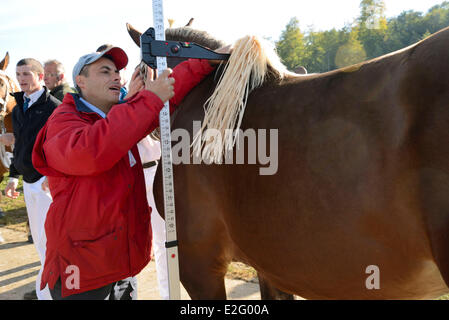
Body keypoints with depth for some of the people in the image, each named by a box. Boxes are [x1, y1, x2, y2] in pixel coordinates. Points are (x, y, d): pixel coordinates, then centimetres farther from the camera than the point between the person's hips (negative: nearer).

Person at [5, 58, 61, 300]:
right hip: (28, 181, 8)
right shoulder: (18, 109, 14)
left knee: (48, 237, -5)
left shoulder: (53, 106, -10)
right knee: (38, 236, 16)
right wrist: (14, 176, 19)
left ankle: (45, 290, 7)